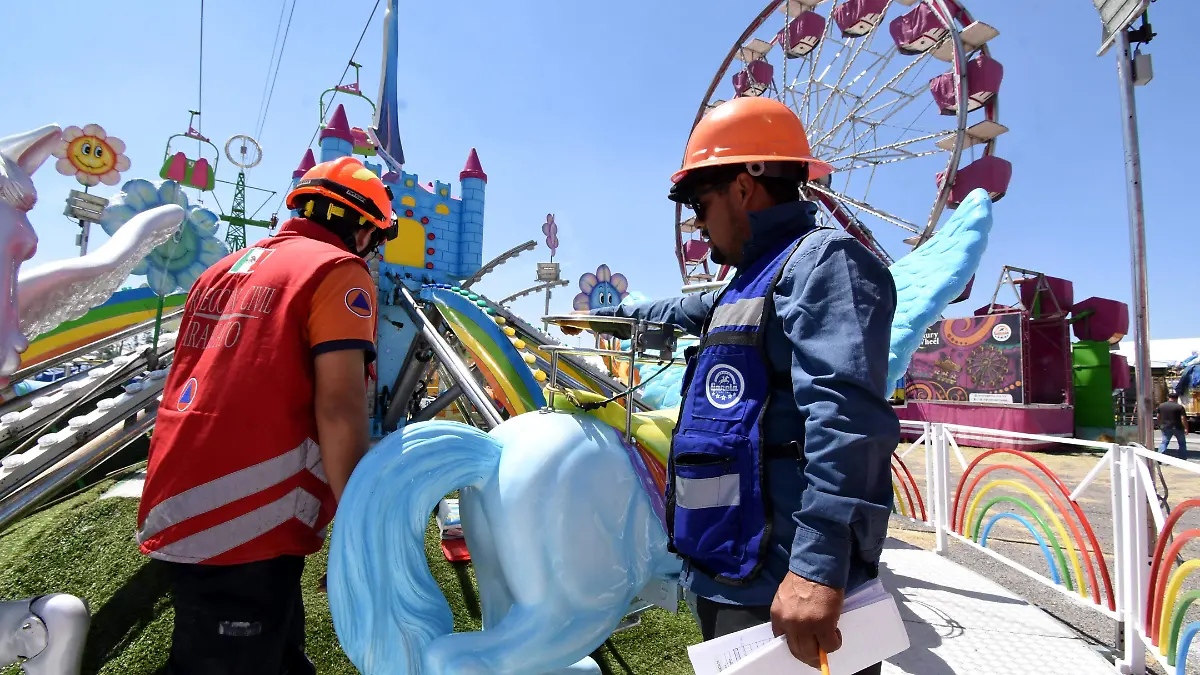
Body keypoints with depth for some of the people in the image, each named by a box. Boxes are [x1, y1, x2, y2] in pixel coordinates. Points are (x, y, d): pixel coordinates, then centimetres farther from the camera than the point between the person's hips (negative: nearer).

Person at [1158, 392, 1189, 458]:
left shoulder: (1161, 405, 1)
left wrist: (1160, 425, 21)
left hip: (1165, 428, 3)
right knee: (1182, 443, 12)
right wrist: (1186, 428, -6)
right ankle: (1183, 459, 16)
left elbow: (1158, 417, 9)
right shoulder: (1180, 407, -11)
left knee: (1164, 442, 9)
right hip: (1177, 428, -3)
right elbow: (1183, 419, -14)